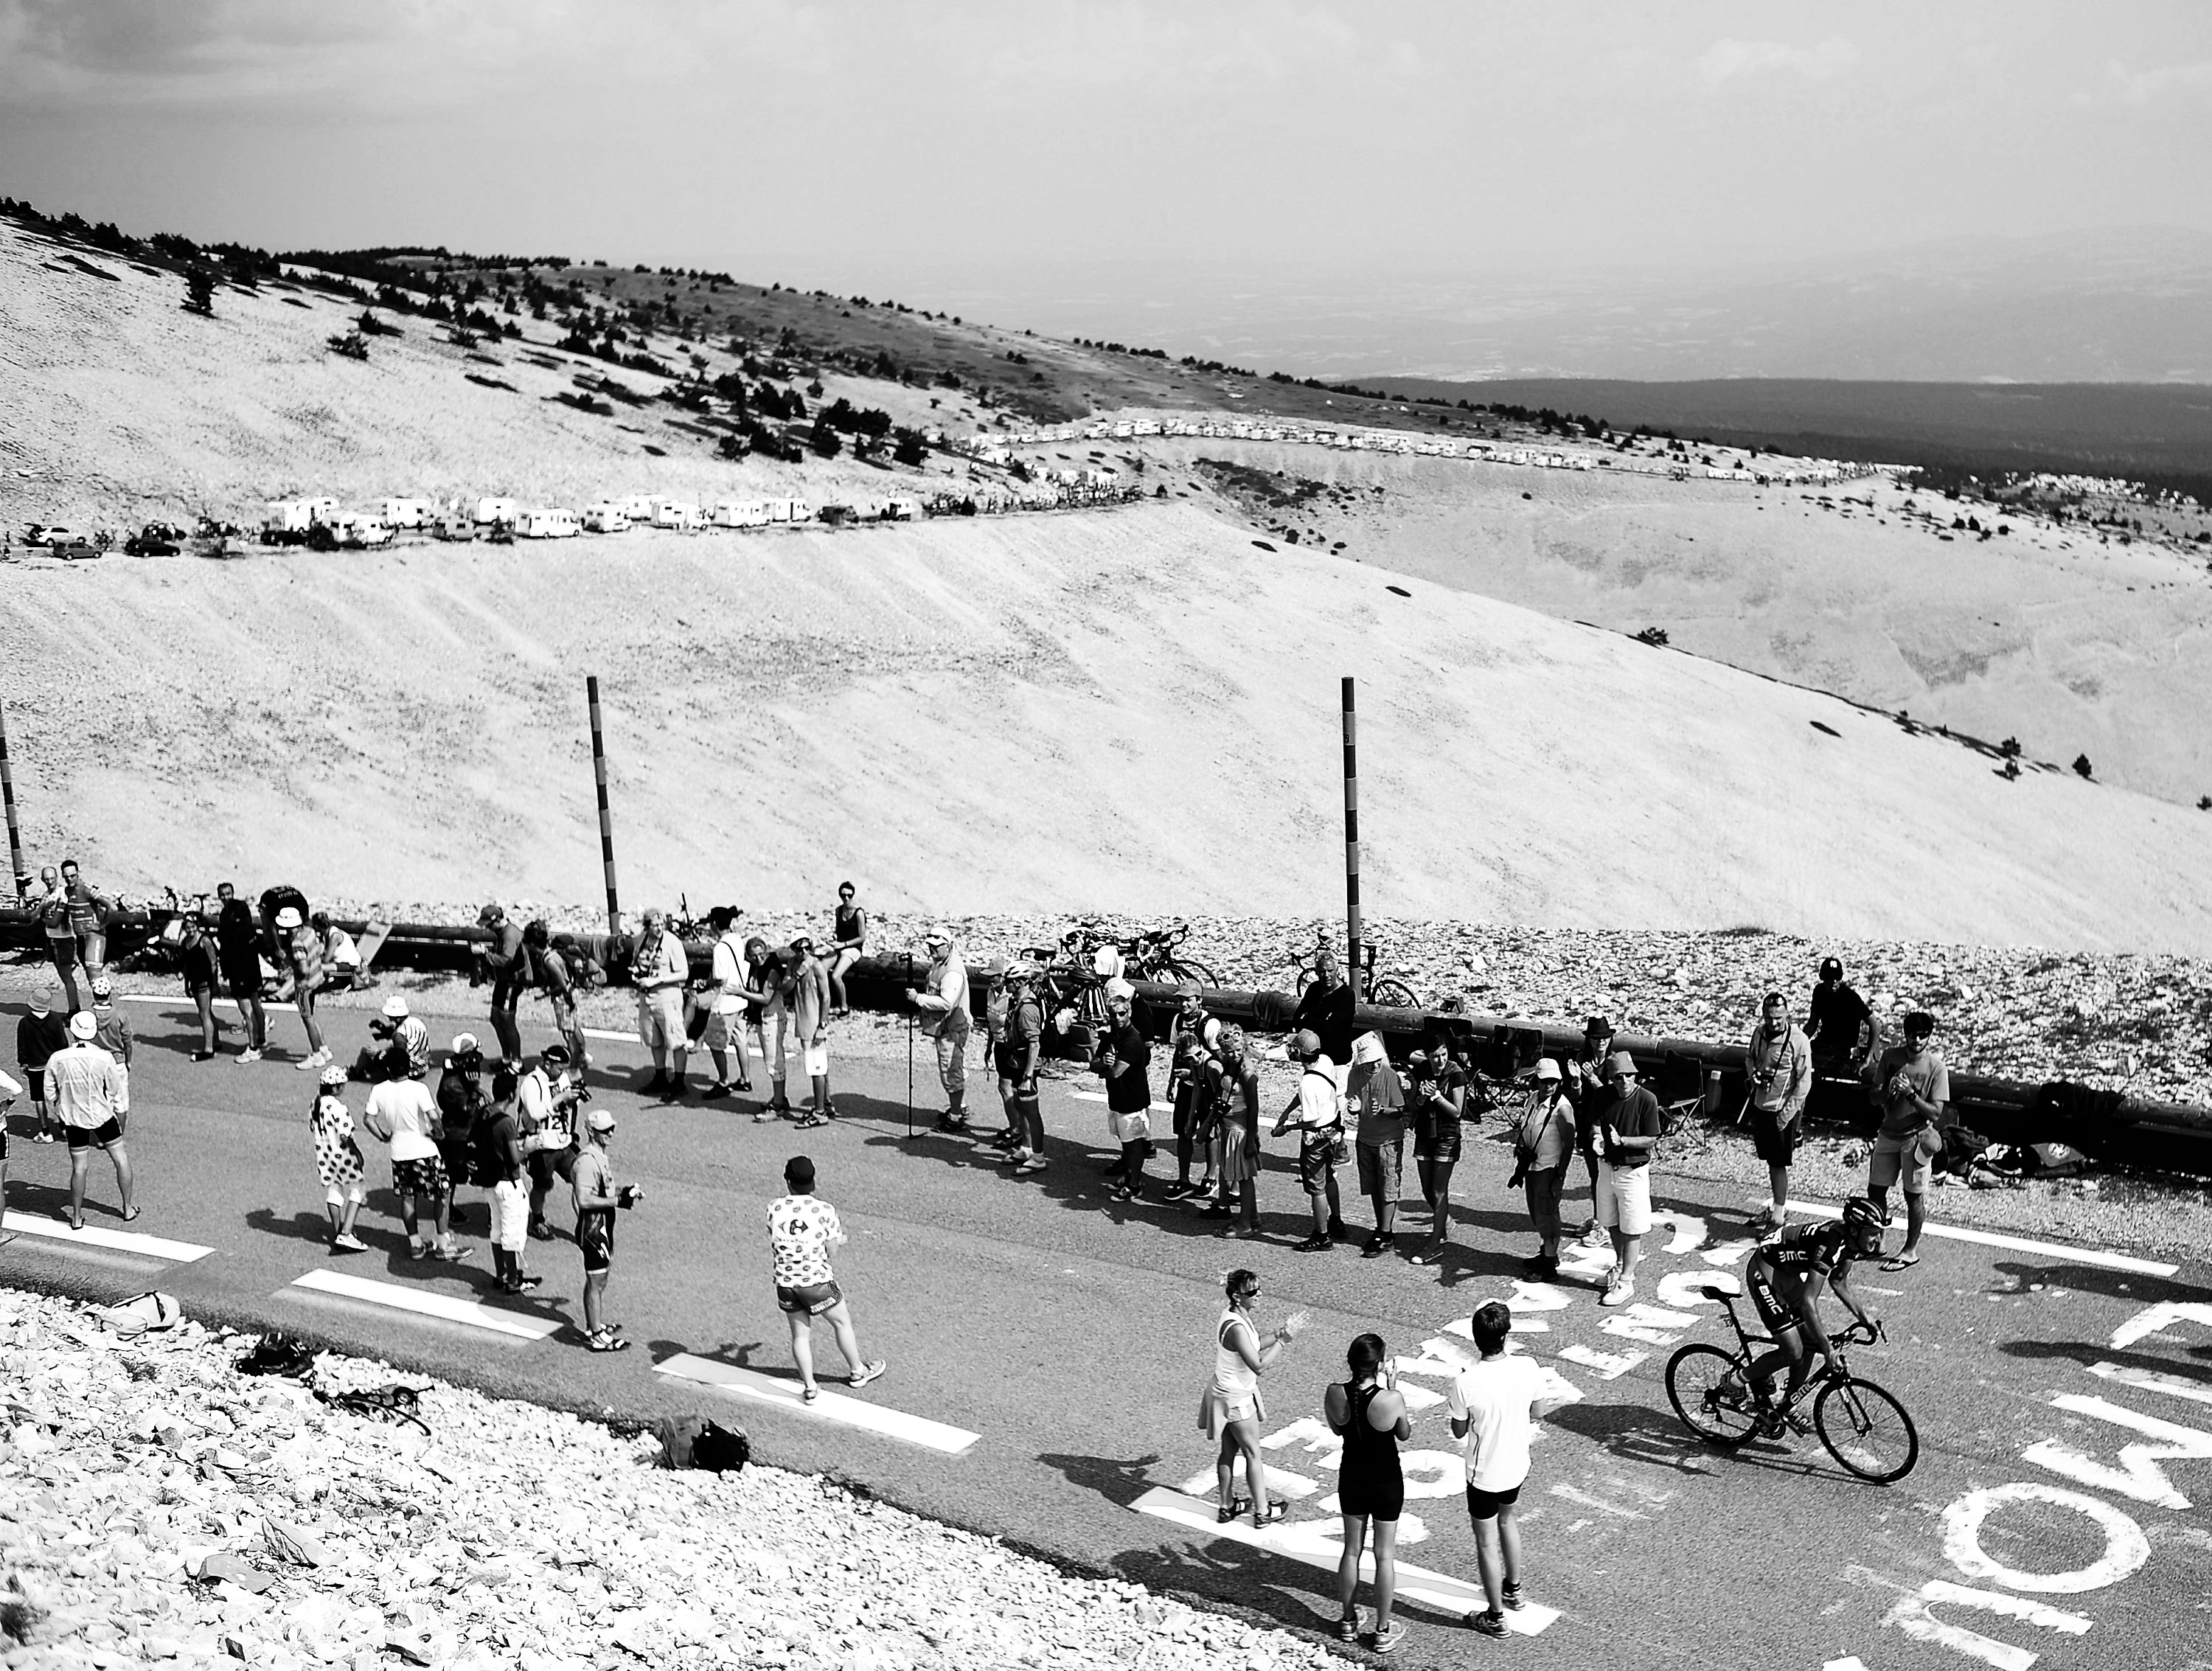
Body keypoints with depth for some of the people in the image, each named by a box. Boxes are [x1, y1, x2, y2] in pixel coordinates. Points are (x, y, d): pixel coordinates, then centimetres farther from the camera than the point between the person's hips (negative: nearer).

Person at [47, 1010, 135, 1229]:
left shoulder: (57, 1059, -14)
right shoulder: (104, 1058, -19)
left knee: (79, 1168, 13)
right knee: (121, 1160, 16)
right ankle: (128, 1209, 25)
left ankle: (77, 1218, 22)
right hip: (102, 1115, -2)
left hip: (73, 1118, 2)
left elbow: (51, 1092, -4)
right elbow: (113, 1090, -8)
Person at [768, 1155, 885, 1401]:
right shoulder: (824, 1210, -16)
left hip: (786, 1282, 2)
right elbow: (833, 1245, -9)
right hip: (817, 1281, -2)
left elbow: (772, 1247, 4)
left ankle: (809, 1387, 21)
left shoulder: (775, 1208, -9)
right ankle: (857, 1371, 38)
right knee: (841, 1322, 21)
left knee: (800, 1334, 17)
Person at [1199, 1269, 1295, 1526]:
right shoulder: (1236, 1327, -30)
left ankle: (1226, 1505, 33)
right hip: (1236, 1399, -9)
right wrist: (1282, 1341, -24)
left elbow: (1250, 1349, 12)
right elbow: (1258, 1365, -28)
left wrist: (1276, 1336, 2)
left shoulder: (1234, 1314, 0)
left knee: (1228, 1451, 20)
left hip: (1225, 1393, 9)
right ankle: (1262, 1511, 20)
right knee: (1253, 1454, 7)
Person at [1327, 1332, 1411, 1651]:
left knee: (1352, 1550, 21)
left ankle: (1348, 1621, 35)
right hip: (1387, 1482, -3)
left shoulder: (1334, 1394, -17)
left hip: (1352, 1480, 3)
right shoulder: (1392, 1399, -27)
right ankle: (1383, 1631, 24)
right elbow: (1404, 1435, -7)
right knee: (1385, 1555, 13)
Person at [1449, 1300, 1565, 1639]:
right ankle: (1513, 1589, 49)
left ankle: (1496, 1617, 27)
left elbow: (1459, 1432, -13)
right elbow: (1536, 1413, -1)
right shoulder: (1528, 1367, -18)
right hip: (1517, 1467, 4)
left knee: (1487, 1543, 14)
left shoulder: (1465, 1382, -28)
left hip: (1484, 1475, -4)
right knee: (1508, 1521, 31)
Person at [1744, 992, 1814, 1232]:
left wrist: (1787, 1113, -17)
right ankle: (1778, 1205, 28)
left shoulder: (1798, 1041, -17)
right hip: (1760, 1105, 6)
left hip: (1782, 1110, -6)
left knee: (1778, 1164, -1)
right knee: (1770, 1160, 15)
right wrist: (1753, 1074, -3)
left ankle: (1778, 1215, 7)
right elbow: (1749, 1056, 19)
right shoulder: (1759, 1033, 0)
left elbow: (1804, 1081, -15)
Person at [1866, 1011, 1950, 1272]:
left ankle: (1911, 1251, 17)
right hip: (1888, 1133, 4)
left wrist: (1910, 1093, -27)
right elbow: (1875, 1099, 0)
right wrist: (1889, 1089, -21)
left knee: (1914, 1196, 4)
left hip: (1916, 1137, -4)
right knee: (1875, 1190, 10)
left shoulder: (1936, 1068, -13)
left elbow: (1935, 1114, -15)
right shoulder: (1890, 1057, -2)